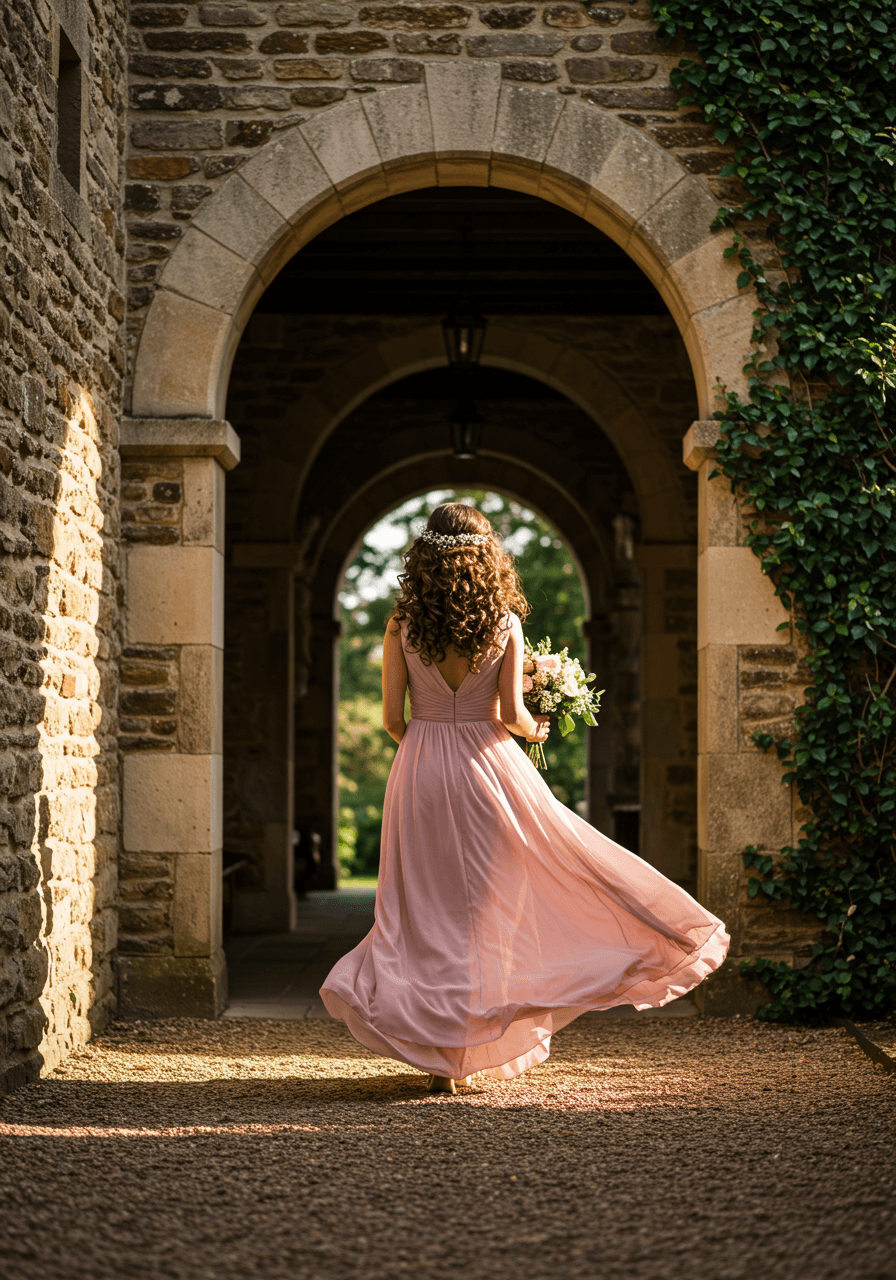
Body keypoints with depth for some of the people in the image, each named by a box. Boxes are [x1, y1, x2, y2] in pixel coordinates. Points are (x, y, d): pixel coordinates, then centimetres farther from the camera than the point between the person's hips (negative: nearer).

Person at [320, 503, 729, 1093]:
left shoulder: (402, 626, -3)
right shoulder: (505, 624, -5)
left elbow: (392, 717, -1)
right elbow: (510, 714, -9)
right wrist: (536, 730, 12)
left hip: (421, 772, 1)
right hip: (488, 766, -1)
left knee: (428, 905, 6)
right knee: (489, 901, 11)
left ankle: (438, 1056, 5)